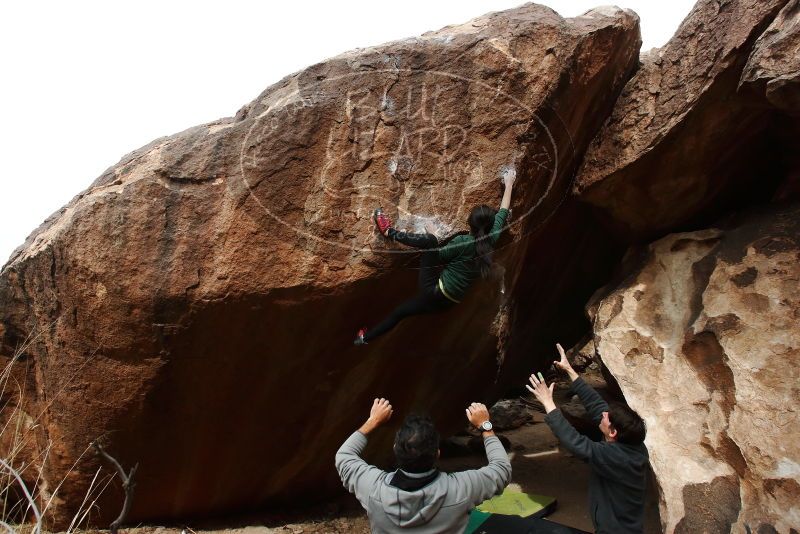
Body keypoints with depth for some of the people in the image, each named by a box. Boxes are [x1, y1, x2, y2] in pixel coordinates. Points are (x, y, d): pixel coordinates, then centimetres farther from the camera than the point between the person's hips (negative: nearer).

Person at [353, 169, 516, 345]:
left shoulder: (463, 242, -15)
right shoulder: (491, 239, 0)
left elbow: (439, 254, -2)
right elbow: (503, 211, 14)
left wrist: (433, 236, 15)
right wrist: (509, 184, 24)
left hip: (434, 290, -7)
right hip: (448, 301, 7)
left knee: (428, 240, -8)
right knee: (400, 311, 17)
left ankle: (389, 232, 7)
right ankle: (366, 337, 23)